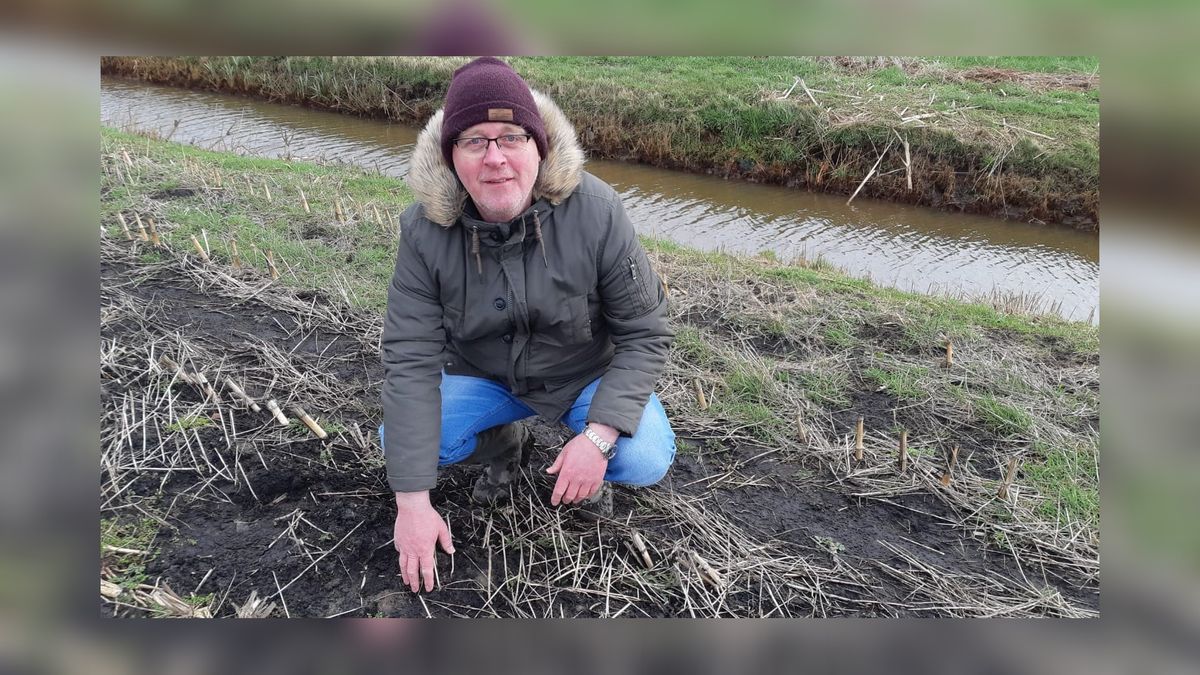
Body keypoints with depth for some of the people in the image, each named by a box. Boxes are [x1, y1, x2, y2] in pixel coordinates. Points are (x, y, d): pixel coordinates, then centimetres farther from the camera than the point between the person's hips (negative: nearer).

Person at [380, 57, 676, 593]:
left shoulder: (595, 211, -27)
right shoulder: (425, 229, -22)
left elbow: (645, 333, -20)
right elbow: (410, 359, -22)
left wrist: (598, 437, -32)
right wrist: (412, 502, -26)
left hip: (587, 374, -1)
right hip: (482, 376, 2)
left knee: (645, 463, -27)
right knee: (396, 440, -21)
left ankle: (586, 465, 11)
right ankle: (504, 446, 11)